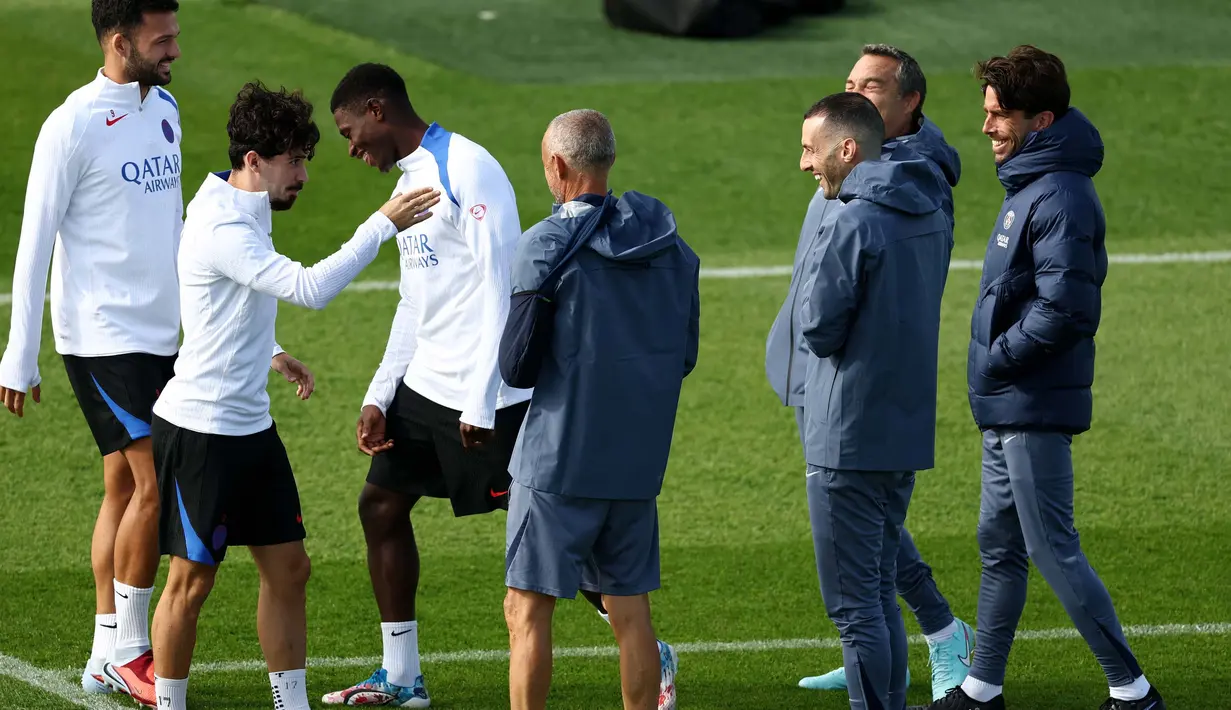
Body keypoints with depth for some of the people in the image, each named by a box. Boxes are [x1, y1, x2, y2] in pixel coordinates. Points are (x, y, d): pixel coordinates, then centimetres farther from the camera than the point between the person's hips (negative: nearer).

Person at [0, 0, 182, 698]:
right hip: (102, 338, -7)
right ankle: (128, 650, -2)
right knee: (156, 484, -11)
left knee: (126, 489, 9)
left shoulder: (165, 109, 10)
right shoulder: (74, 126, -14)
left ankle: (108, 655, 13)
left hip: (159, 335, 7)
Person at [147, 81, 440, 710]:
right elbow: (309, 288, -32)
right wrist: (384, 226, -28)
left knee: (287, 568, 9)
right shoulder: (224, 229, -22)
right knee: (193, 579, 1)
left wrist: (270, 353, 18)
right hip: (199, 428, -9)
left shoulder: (244, 212, 10)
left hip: (250, 425, 10)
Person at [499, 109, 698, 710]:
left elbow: (513, 362, -11)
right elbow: (684, 356, 11)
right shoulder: (671, 247, 6)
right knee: (629, 609, 11)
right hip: (639, 459, 6)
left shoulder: (548, 244, -12)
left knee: (528, 610, 0)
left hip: (558, 457, -6)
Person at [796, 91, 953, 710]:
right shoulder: (931, 217, 9)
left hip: (848, 443, -9)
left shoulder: (855, 225, -18)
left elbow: (819, 329, -14)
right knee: (881, 593, 17)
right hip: (907, 432, 9)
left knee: (854, 603, -3)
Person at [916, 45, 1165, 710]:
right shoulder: (1027, 186, 12)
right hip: (1007, 406, 10)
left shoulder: (1061, 197, -19)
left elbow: (1062, 309, -27)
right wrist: (991, 367, 9)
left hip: (1035, 408, -10)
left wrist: (996, 360, -16)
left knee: (1054, 552, -6)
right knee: (999, 545, 16)